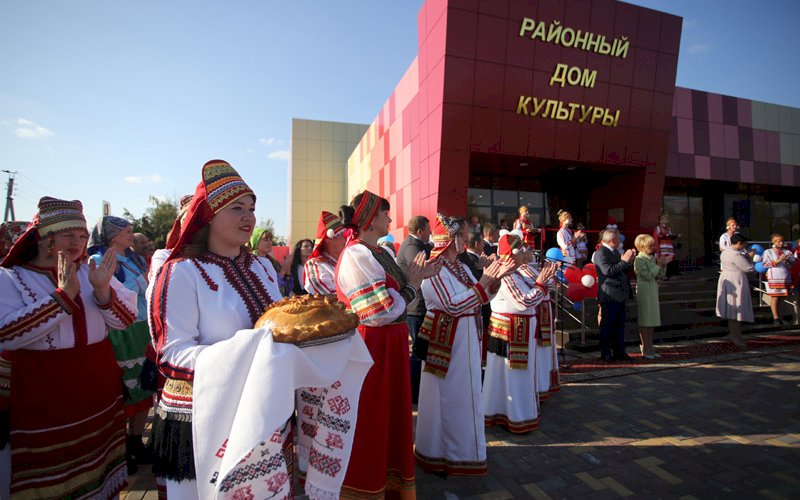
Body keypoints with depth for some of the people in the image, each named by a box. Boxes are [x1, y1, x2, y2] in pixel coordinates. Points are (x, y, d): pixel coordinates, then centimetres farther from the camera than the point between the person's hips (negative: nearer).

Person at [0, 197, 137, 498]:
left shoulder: (93, 272, 5)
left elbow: (126, 320, -1)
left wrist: (103, 290, -18)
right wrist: (63, 295, -25)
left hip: (98, 392, 3)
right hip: (41, 399, -3)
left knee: (98, 472, 15)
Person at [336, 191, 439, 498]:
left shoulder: (378, 252, 9)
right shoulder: (357, 255, -19)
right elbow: (383, 311, -23)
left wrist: (417, 276, 2)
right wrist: (412, 284, -10)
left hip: (390, 344, 9)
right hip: (371, 346, -9)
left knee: (391, 411, 21)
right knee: (370, 417, 8)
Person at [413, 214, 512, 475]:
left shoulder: (461, 267, 8)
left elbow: (482, 298, 14)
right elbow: (453, 305, -23)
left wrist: (495, 278, -2)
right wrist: (483, 282, -19)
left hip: (467, 341, 8)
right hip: (444, 342, -8)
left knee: (465, 394, 18)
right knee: (444, 397, 5)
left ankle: (461, 446, 37)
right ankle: (435, 454, 25)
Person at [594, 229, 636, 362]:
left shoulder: (615, 252, 17)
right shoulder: (600, 253, -14)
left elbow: (622, 270, 22)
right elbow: (608, 271, -26)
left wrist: (628, 261, 6)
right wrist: (624, 261, -20)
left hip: (619, 295, 9)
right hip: (609, 296, -9)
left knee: (619, 325, 14)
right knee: (607, 326, 2)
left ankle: (619, 352, 23)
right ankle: (605, 353, 12)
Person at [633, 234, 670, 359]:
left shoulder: (652, 258, 11)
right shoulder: (639, 260, -11)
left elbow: (660, 275, 11)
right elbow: (648, 276, -19)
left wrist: (664, 264, -2)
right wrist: (659, 265, -15)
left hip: (653, 292, 8)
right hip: (644, 292, -8)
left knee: (651, 321, 11)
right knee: (644, 322, -1)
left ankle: (650, 348, 19)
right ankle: (645, 349, 6)